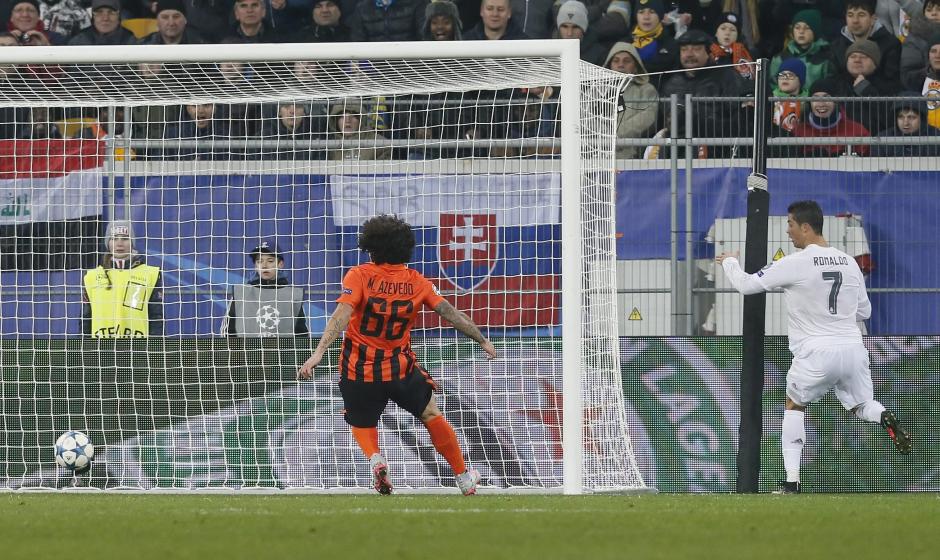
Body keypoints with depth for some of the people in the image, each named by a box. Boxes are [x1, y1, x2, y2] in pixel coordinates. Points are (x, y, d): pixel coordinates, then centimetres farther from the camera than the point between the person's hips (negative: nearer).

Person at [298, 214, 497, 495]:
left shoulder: (359, 276, -11)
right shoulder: (417, 282, -2)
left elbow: (341, 315, -23)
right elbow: (450, 314, -1)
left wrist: (319, 352, -29)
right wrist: (482, 340, 12)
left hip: (359, 370, -1)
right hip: (401, 367, 1)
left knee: (361, 424, 21)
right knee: (431, 415, 21)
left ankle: (374, 458, -11)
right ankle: (464, 478, 27)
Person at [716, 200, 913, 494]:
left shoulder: (794, 264, -9)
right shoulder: (849, 263, 7)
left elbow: (746, 284, -2)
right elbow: (864, 311, 17)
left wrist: (729, 261, 18)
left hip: (815, 354, -4)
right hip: (852, 347, 4)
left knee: (794, 406, 19)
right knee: (863, 406, 23)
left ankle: (791, 483, 13)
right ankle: (887, 419, -15)